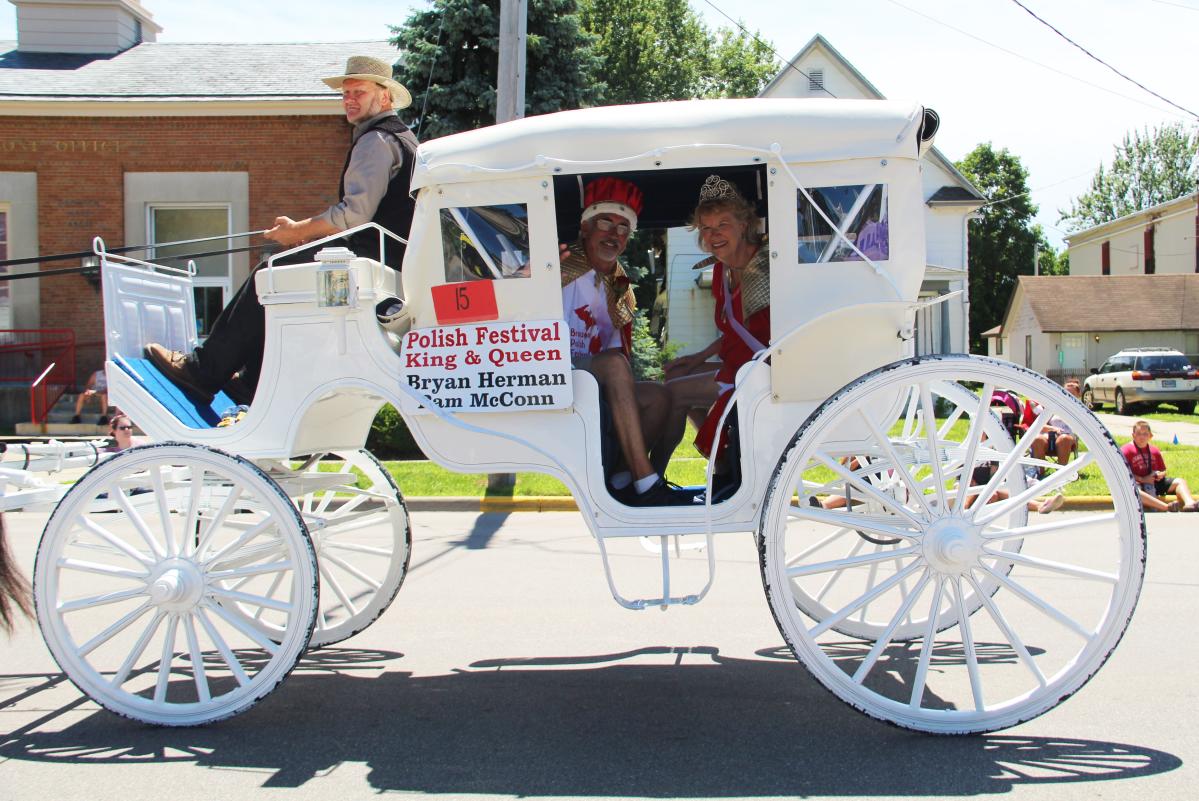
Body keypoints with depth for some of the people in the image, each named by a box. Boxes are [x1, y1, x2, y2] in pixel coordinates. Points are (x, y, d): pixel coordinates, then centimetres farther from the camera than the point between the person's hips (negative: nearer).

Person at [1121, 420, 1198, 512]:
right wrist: (1142, 479, -20)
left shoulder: (1154, 450, 13)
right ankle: (1167, 507, -53)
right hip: (1136, 483, -6)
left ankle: (1190, 504, -37)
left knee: (1180, 482, -7)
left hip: (1154, 483, 6)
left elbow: (1163, 471, 21)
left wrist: (1160, 475, -4)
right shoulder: (1126, 450, -5)